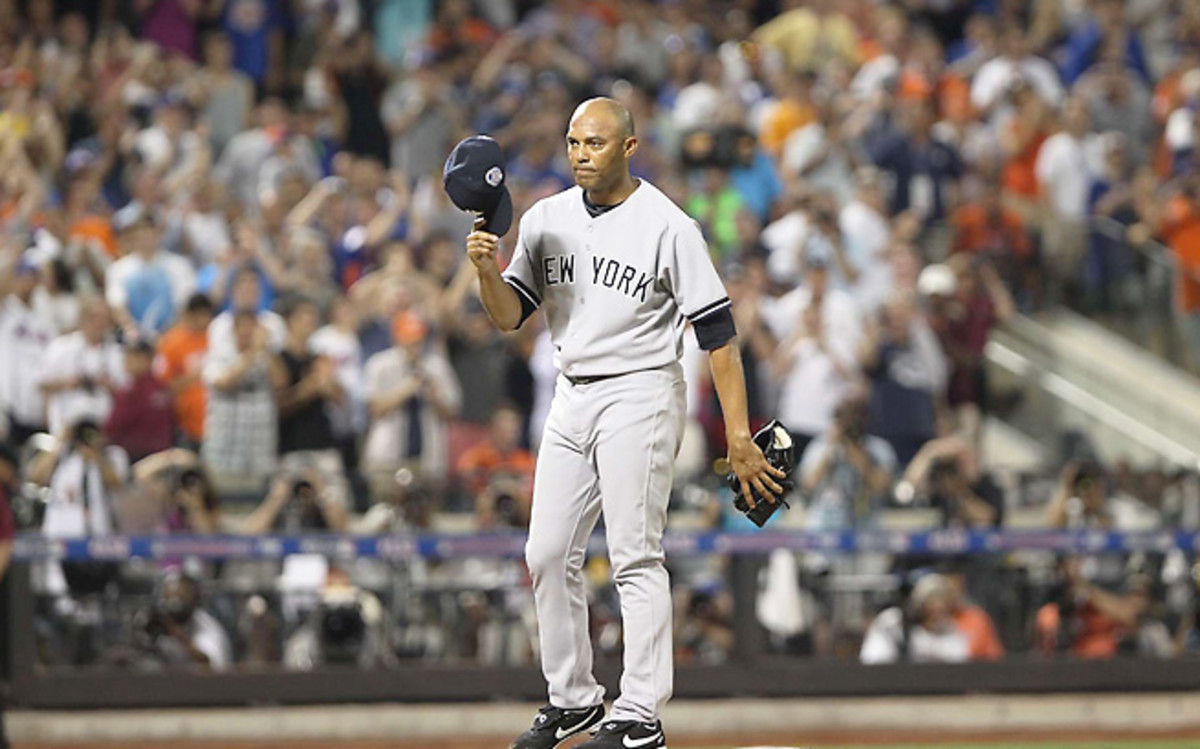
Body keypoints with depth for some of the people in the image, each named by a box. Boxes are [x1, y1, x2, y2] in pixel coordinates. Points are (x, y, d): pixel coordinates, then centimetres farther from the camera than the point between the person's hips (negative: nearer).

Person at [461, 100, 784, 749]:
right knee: (548, 554, 6)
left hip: (639, 396, -6)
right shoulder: (546, 220, 8)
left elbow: (717, 334, -11)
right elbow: (510, 315, 9)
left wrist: (739, 437, -16)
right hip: (571, 398, 6)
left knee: (634, 556, -10)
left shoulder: (667, 227, -10)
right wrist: (487, 268, -13)